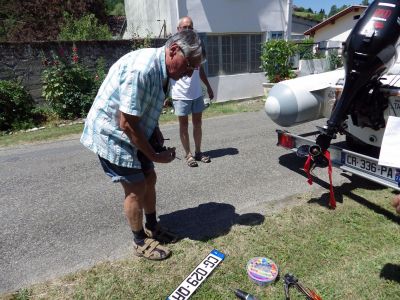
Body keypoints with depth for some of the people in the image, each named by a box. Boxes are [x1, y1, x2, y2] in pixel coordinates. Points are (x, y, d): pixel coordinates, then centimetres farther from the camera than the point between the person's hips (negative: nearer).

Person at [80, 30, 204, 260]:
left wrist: (156, 132, -1)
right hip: (111, 135, -9)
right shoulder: (141, 69, -31)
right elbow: (126, 124, -29)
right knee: (136, 188, -2)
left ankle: (152, 227, 33)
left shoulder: (162, 69, -1)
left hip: (134, 134, 9)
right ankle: (141, 242, 20)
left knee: (149, 178, 13)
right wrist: (154, 155, -18)